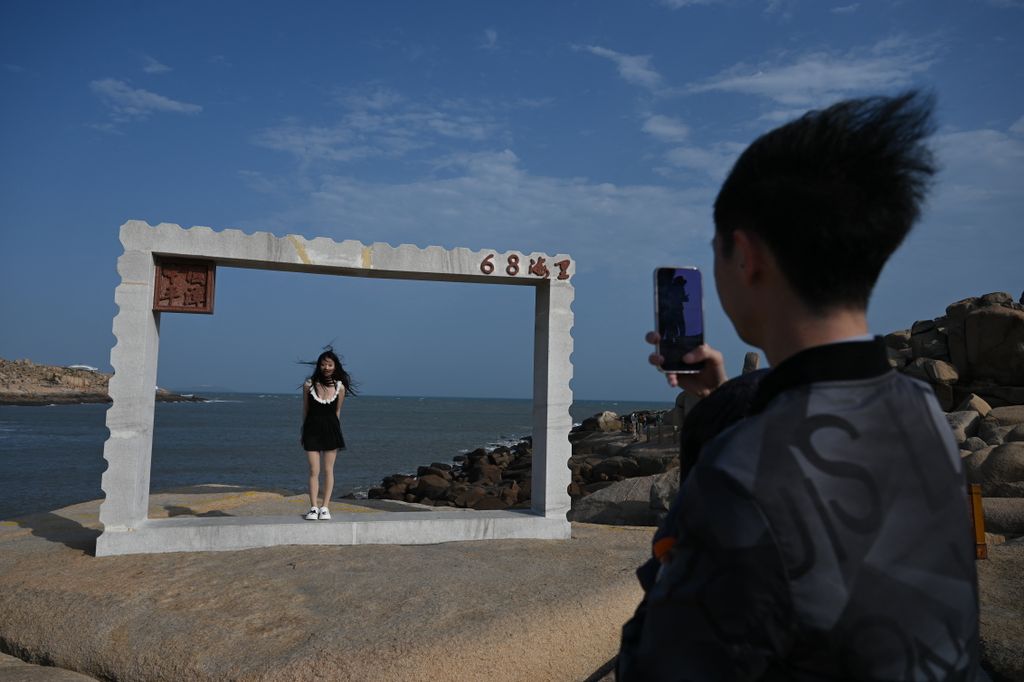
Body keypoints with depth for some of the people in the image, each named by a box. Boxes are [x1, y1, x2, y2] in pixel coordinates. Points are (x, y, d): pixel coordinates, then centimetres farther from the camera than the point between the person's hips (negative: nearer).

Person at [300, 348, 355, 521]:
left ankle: (325, 507, 14)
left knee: (328, 470, 6)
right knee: (314, 471, 0)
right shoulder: (309, 385, -5)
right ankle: (313, 508, 8)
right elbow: (305, 410, 5)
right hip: (312, 429, -1)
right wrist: (303, 432, 10)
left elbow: (337, 412, 7)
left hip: (331, 429, 1)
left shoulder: (340, 387, -3)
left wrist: (335, 432, 11)